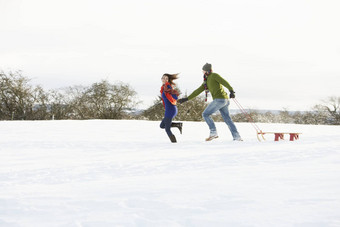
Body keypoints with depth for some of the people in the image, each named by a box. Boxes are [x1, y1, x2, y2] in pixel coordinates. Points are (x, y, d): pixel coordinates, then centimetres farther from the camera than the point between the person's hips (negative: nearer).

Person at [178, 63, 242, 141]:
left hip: (219, 99, -9)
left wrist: (231, 91, -26)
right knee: (227, 119, 8)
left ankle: (213, 133, -5)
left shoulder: (214, 75, -2)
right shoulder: (206, 82, 24)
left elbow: (225, 82, -13)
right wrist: (187, 99, 21)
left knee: (205, 114, -2)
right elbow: (198, 91, 24)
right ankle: (237, 137, 5)